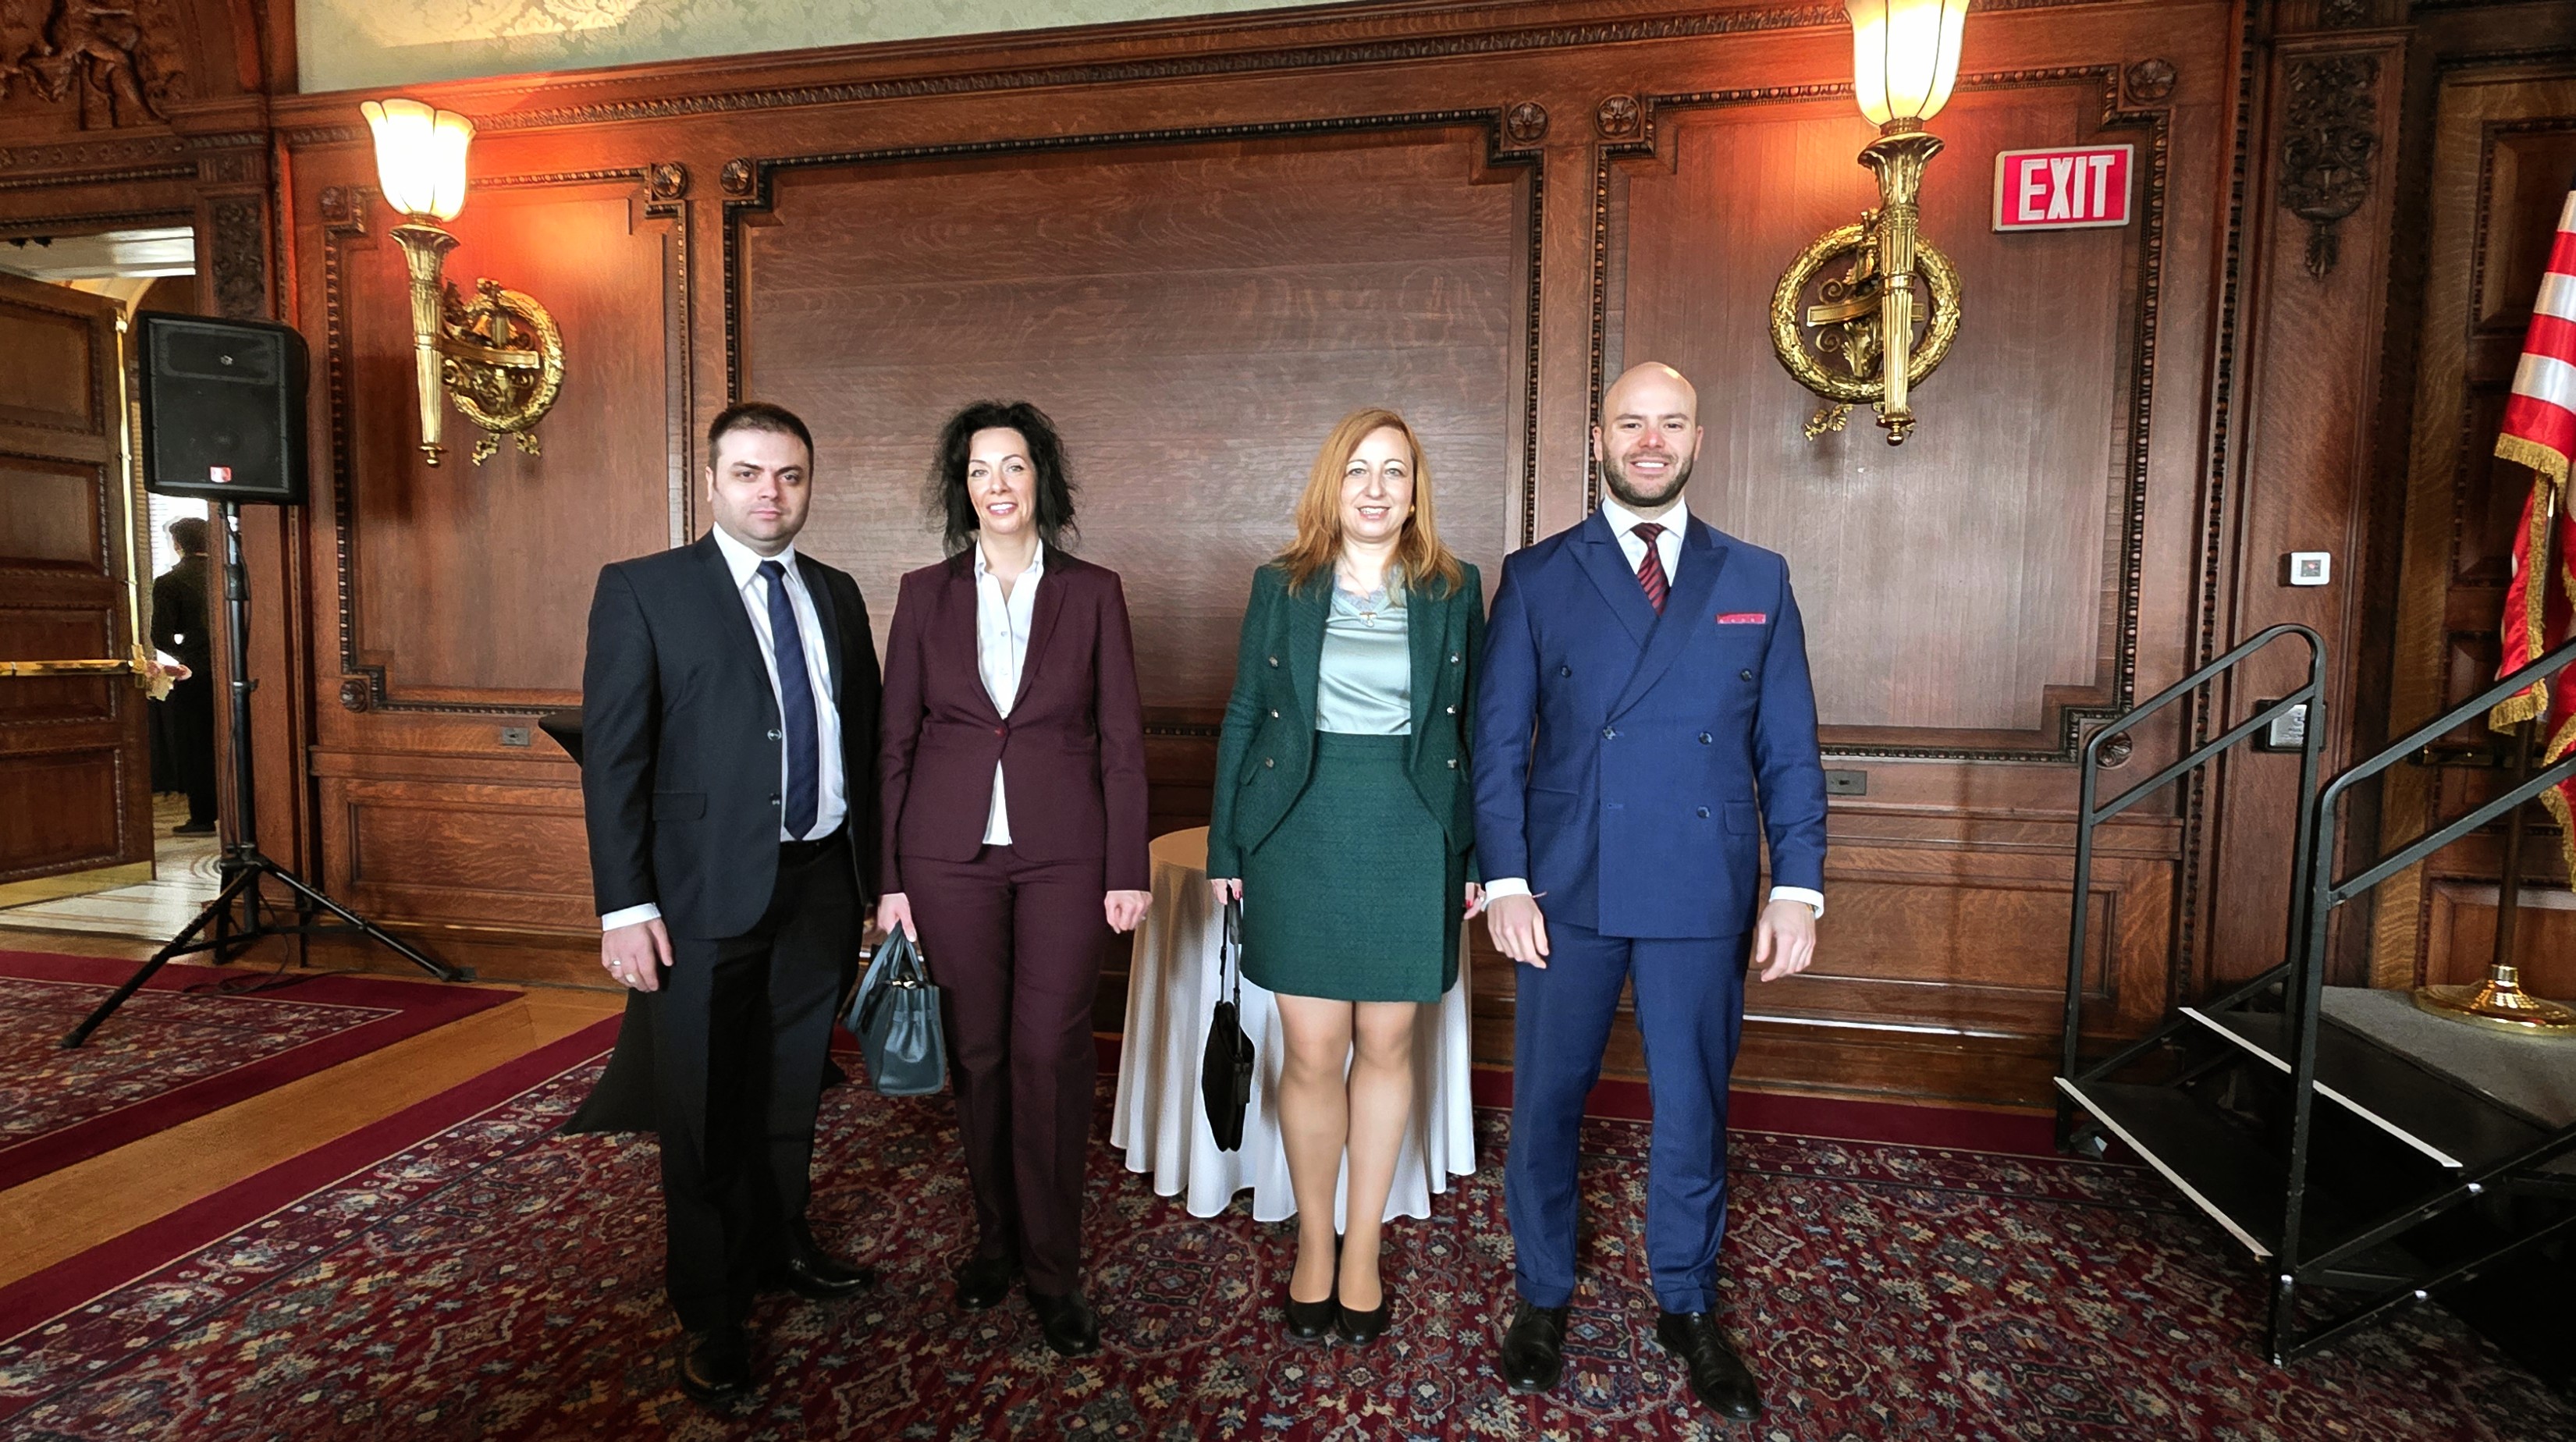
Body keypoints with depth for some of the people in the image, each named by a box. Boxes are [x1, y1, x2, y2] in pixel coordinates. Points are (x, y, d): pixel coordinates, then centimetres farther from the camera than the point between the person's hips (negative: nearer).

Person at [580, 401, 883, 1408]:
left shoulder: (837, 595, 9)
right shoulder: (643, 591, -4)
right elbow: (612, 758, -8)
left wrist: (878, 870, 8)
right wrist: (625, 907, -12)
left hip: (823, 881, 4)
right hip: (707, 893, -4)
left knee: (791, 1089, 19)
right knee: (705, 1108, 9)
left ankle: (780, 1246, 40)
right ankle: (714, 1315, 26)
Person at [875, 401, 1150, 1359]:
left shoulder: (1092, 592, 2)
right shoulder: (926, 594, 5)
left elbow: (1122, 740, 1)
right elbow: (895, 741, 6)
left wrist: (1128, 871, -3)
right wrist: (890, 877, 3)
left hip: (1062, 853, -1)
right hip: (951, 854, 1)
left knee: (1050, 1054, -1)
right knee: (976, 1053, 10)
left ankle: (1052, 1271, 16)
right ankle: (997, 1236, 30)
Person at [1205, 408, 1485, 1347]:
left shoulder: (1454, 591, 4)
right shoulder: (1280, 586, 4)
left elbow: (1476, 728, 5)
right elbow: (1244, 718, 6)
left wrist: (1482, 858, 1)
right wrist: (1225, 847, 3)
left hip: (1411, 844, 1)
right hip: (1299, 838, 0)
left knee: (1385, 1048, 9)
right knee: (1313, 1055, 4)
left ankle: (1363, 1252, 27)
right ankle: (1313, 1246, 26)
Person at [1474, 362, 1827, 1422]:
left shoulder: (1757, 580, 7)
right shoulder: (1536, 576, 2)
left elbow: (1789, 751, 6)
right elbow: (1498, 741, -1)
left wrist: (1797, 888, -2)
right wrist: (1505, 879, -8)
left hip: (1705, 895, 1)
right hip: (1567, 891, -1)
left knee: (1693, 1111, 12)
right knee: (1545, 1103, 11)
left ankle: (1688, 1307, 35)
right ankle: (1542, 1297, 33)